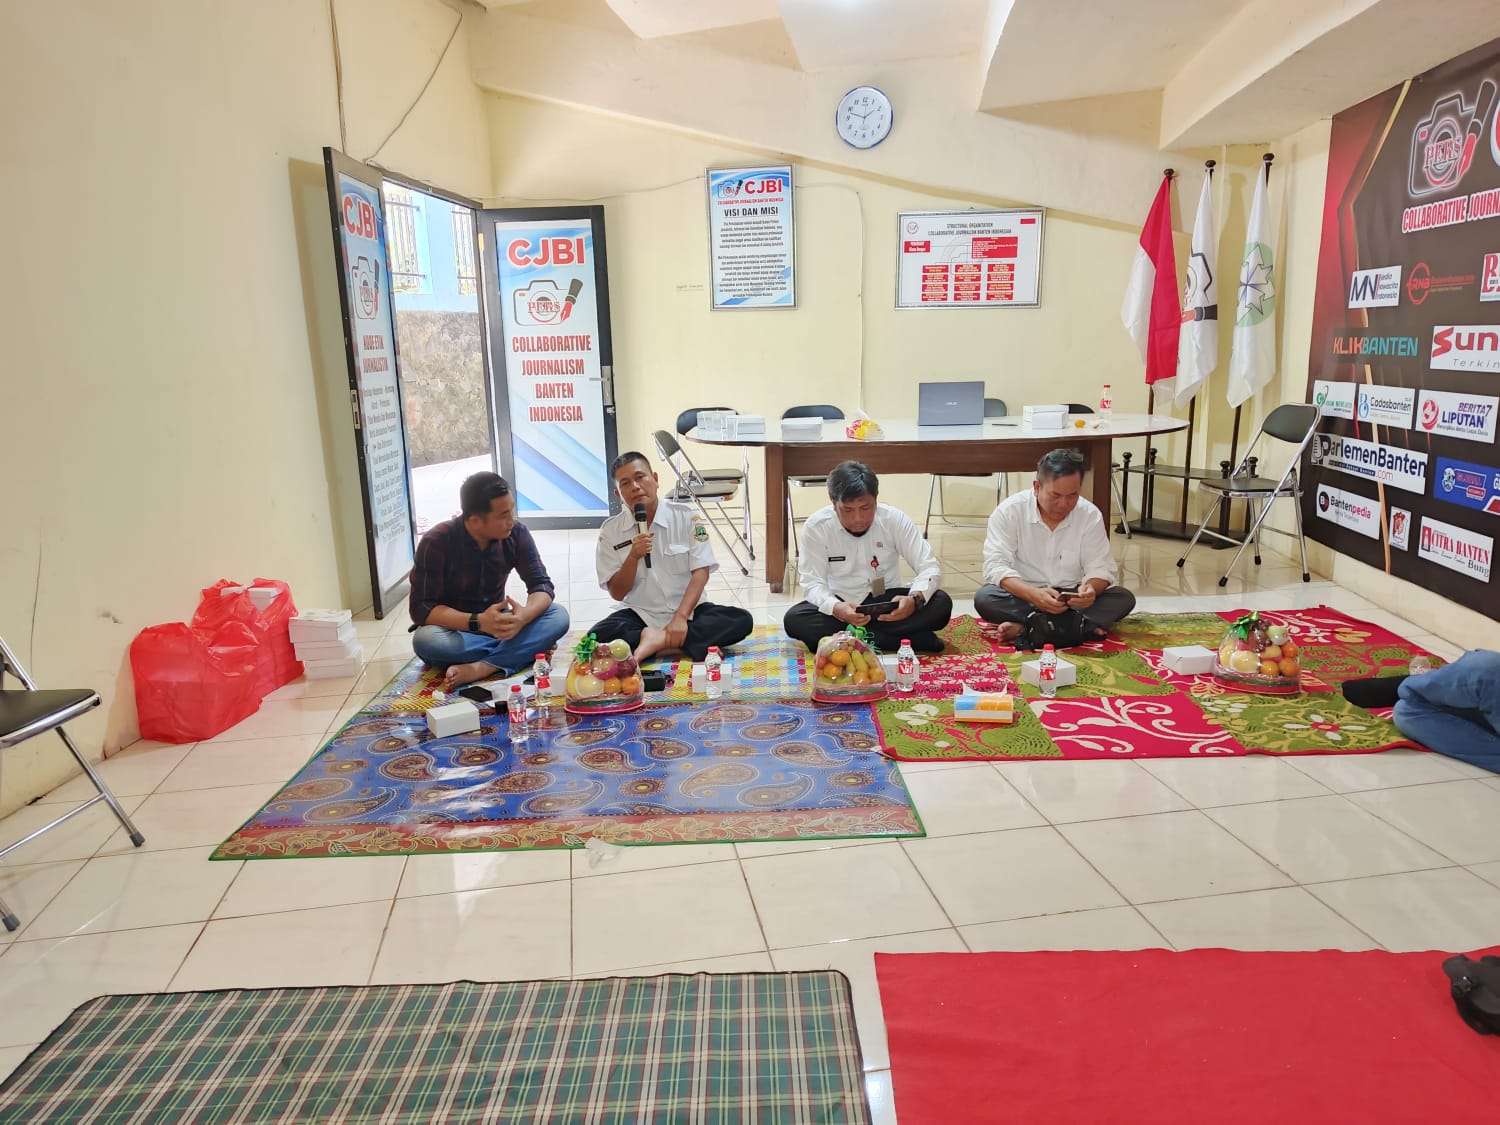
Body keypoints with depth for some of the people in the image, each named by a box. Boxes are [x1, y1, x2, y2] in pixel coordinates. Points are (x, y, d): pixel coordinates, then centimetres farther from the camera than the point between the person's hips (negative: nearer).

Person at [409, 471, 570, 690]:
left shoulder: (516, 534, -11)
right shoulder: (436, 542, -21)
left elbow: (542, 585, -14)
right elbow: (422, 608, -23)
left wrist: (524, 616, -38)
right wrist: (478, 622, -39)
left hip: (498, 628, 2)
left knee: (558, 617, -22)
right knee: (426, 640, -37)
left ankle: (482, 668, -35)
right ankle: (526, 651, -25)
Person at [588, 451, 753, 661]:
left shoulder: (687, 516, -6)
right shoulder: (610, 531, -3)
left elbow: (701, 572, -11)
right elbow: (617, 593, -3)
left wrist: (680, 617, -25)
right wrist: (633, 557, -20)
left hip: (687, 612, 0)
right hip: (640, 616, 0)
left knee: (742, 620, -25)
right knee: (597, 637, -29)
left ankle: (659, 640, -27)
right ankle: (680, 645, -24)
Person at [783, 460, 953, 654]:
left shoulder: (895, 519, -13)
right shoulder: (816, 526, -15)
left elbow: (930, 567, -15)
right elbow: (812, 582, -17)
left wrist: (915, 599, -38)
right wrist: (836, 607, -40)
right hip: (841, 604, -1)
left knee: (941, 605, -26)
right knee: (794, 620, -31)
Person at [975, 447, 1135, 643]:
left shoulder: (1090, 515, -6)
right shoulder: (1009, 511, -13)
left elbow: (1100, 568, -7)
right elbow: (996, 566, -21)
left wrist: (1091, 588, -33)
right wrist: (1033, 594, -39)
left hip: (1072, 600, 3)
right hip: (1023, 596, -2)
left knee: (1124, 599, -22)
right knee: (984, 598, -32)